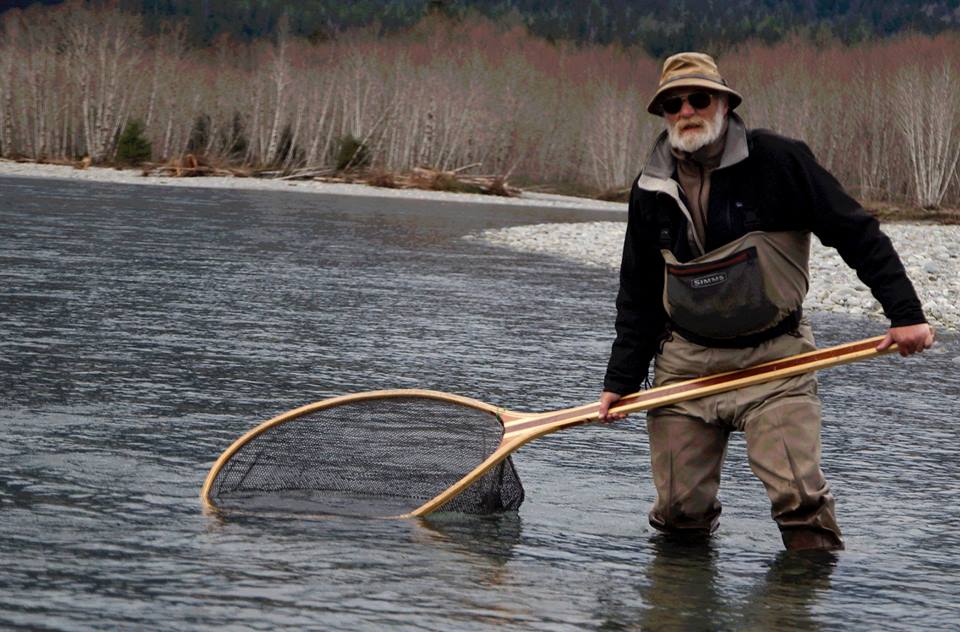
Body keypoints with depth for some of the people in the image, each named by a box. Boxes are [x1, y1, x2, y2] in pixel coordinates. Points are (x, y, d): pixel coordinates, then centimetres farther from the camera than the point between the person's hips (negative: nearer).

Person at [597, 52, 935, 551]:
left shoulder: (776, 161, -7)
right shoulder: (651, 190, 6)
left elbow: (857, 235, -5)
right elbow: (638, 298, 14)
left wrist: (906, 313, -10)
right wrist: (620, 382, 9)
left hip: (773, 359, -4)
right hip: (684, 362, 4)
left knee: (798, 493, -18)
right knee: (679, 509, 1)